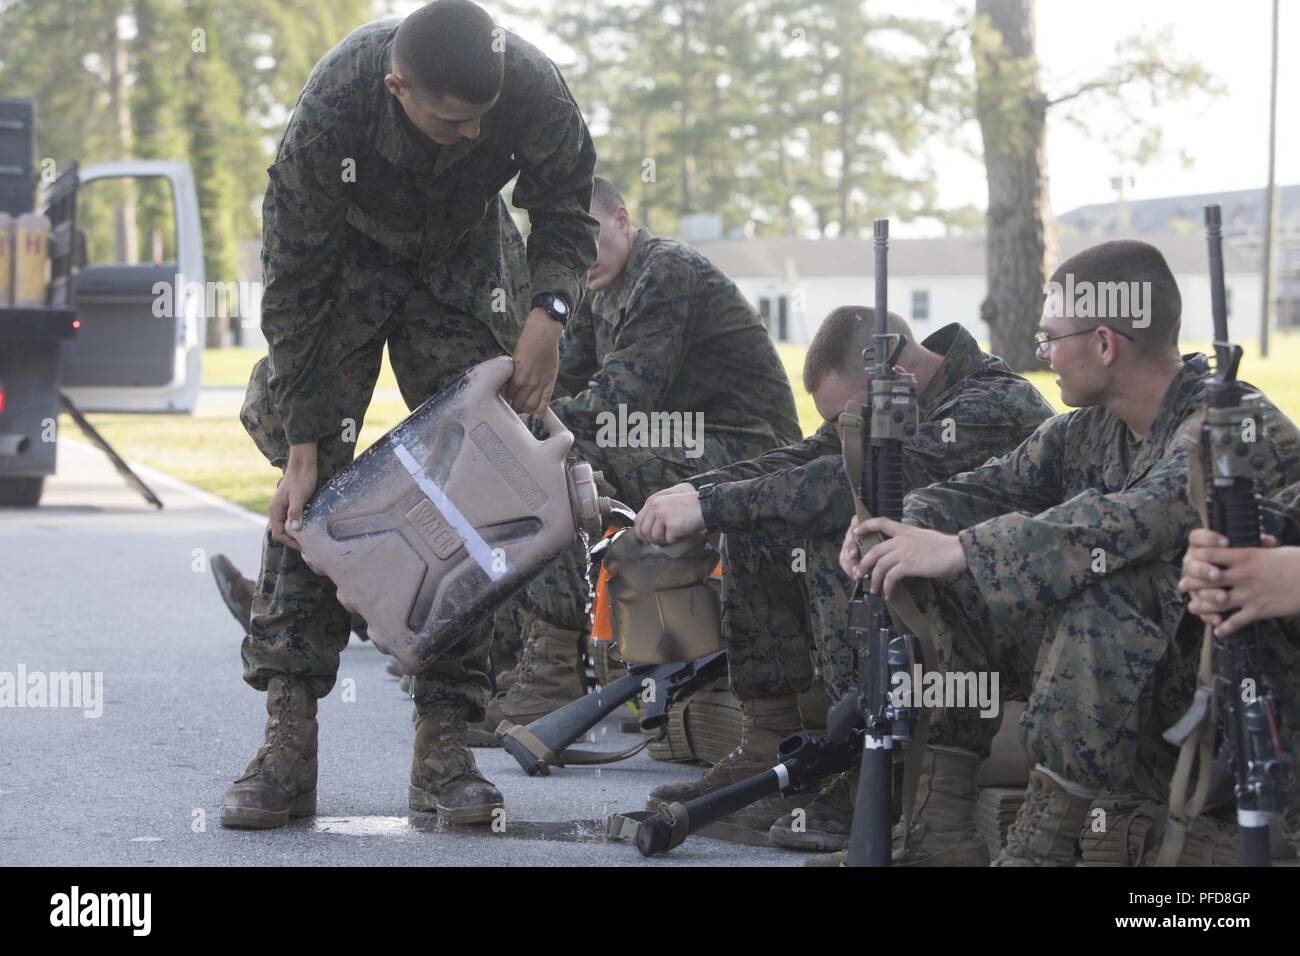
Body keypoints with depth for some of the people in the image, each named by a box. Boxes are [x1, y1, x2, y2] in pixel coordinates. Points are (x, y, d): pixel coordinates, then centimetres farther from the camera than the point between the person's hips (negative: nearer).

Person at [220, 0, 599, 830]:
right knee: (310, 484, -14)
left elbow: (565, 211, -9)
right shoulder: (330, 112, -37)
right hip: (347, 255, -2)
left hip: (465, 263, 2)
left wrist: (549, 311, -29)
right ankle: (289, 742, -14)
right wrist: (302, 446, -25)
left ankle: (445, 745, -6)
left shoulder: (532, 88, -32)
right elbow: (297, 288, -26)